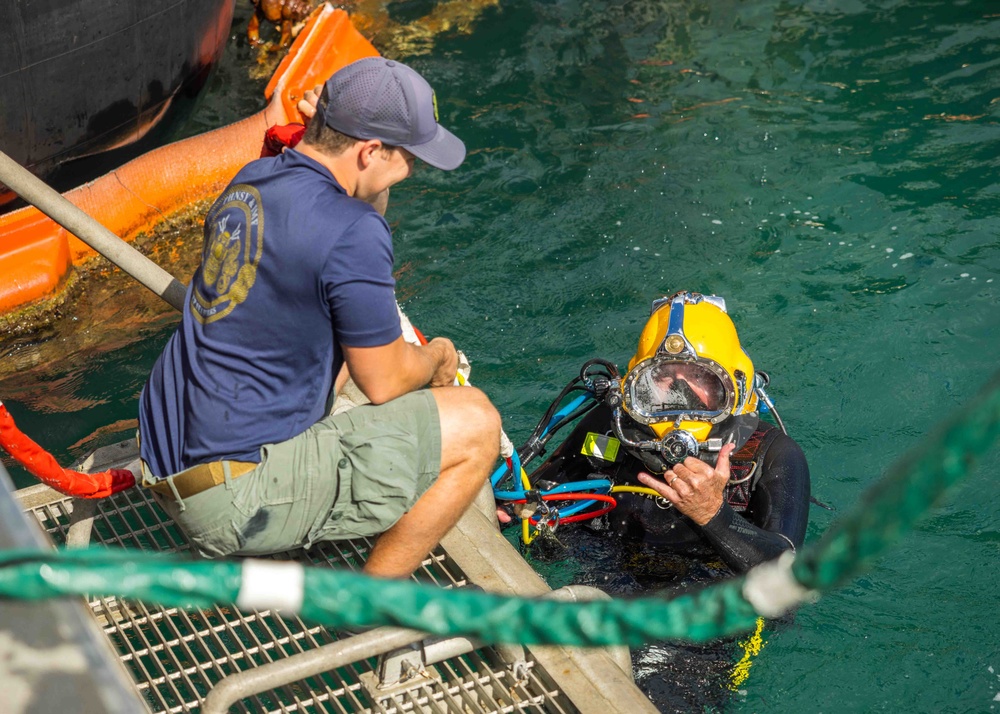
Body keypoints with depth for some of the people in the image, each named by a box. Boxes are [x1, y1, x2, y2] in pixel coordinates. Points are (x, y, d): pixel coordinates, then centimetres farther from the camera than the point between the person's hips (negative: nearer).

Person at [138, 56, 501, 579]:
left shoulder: (249, 182, 7)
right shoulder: (351, 232, -20)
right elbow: (384, 382, -8)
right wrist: (437, 358, 12)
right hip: (239, 502, -9)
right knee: (476, 424, -4)